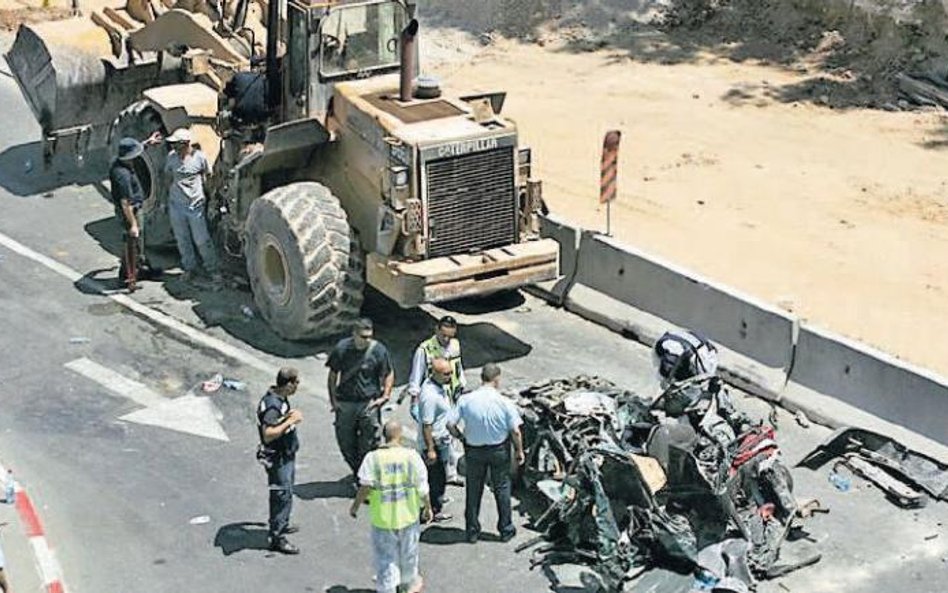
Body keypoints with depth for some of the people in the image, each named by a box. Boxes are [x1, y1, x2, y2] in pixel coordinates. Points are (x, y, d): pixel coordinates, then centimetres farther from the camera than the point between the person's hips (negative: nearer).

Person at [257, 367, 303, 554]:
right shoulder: (272, 405, -28)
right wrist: (290, 421, -28)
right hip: (277, 457, -10)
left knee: (286, 493, 23)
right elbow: (268, 435, -31)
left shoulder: (281, 398, 4)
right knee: (282, 495, -4)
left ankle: (281, 525, 40)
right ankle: (277, 538, 3)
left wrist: (290, 417, 5)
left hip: (287, 454, 10)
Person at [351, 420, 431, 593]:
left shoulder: (372, 458, -12)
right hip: (408, 514, 1)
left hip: (382, 517, -1)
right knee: (408, 552, 22)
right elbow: (422, 487, -5)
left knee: (385, 557, 10)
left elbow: (365, 486, -16)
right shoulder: (411, 456, -9)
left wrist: (356, 506, -1)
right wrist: (427, 507, 9)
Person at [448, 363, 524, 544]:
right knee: (502, 488, 17)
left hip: (474, 449, 1)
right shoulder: (505, 403, -19)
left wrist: (461, 437, 4)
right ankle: (506, 530, 27)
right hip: (499, 450, -1)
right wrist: (519, 451, 0)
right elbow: (515, 431, -16)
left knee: (473, 490, 16)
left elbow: (450, 424, -15)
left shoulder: (466, 400, -16)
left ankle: (472, 531, 25)